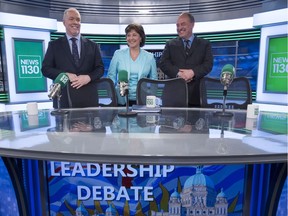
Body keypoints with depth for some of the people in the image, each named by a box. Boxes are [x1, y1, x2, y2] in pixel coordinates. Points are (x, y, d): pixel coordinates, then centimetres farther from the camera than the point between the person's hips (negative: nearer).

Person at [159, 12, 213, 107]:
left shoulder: (205, 44, 15)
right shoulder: (170, 44, 17)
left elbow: (208, 64, 3)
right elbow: (163, 63, 4)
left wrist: (193, 72, -16)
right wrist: (178, 73, -13)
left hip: (195, 93, 0)